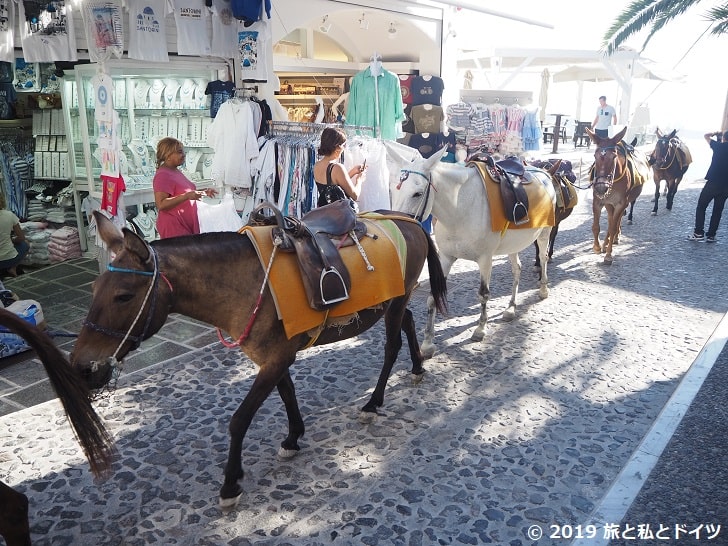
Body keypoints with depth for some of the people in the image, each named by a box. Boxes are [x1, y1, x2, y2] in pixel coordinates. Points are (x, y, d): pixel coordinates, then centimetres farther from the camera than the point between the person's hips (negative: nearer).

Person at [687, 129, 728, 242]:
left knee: (701, 207, 6)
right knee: (718, 210, 10)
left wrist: (716, 133, 23)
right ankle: (711, 235, 10)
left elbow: (706, 136, 6)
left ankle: (699, 233, -1)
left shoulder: (719, 146, -4)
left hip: (712, 183, -4)